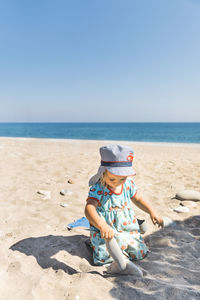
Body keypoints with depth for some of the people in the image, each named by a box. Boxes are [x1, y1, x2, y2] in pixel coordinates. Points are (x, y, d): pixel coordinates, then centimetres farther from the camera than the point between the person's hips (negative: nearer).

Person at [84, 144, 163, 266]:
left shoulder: (129, 184, -4)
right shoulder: (97, 188, -21)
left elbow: (138, 199, 14)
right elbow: (89, 209, -35)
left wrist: (152, 212, 5)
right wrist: (102, 226, -50)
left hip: (128, 228, 4)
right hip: (105, 232, -4)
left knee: (140, 253, -4)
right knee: (103, 258, -17)